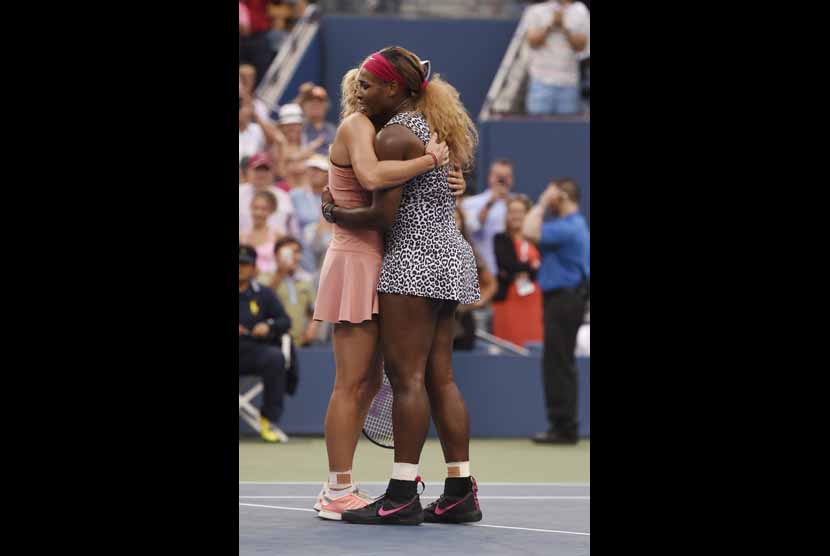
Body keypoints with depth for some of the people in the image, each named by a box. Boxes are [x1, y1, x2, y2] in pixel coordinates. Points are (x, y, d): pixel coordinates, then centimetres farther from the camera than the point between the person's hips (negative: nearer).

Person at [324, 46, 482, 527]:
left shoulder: (395, 135, -13)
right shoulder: (433, 125, 16)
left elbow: (384, 214, -15)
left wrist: (336, 215, 1)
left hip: (415, 256, -10)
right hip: (449, 257, 10)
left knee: (406, 375, -9)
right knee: (440, 378, 8)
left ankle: (402, 496, -11)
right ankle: (461, 492, 6)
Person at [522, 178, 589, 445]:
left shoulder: (567, 228, -17)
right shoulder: (575, 225, 16)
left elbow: (529, 232, -24)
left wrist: (541, 205, -14)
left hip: (564, 300, -11)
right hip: (563, 299, 11)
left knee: (558, 365, -9)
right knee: (560, 365, 13)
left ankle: (564, 428, -9)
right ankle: (563, 426, 16)